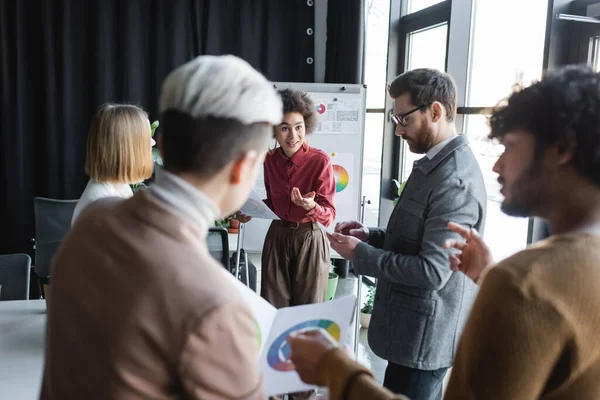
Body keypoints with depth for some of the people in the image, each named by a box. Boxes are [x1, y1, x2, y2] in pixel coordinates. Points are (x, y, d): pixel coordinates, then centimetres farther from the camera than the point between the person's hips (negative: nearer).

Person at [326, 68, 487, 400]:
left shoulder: (454, 181, -24)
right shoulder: (435, 164, 8)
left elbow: (432, 270, -27)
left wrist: (360, 254, -19)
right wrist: (371, 236, 1)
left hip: (425, 335, -10)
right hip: (415, 327, 10)